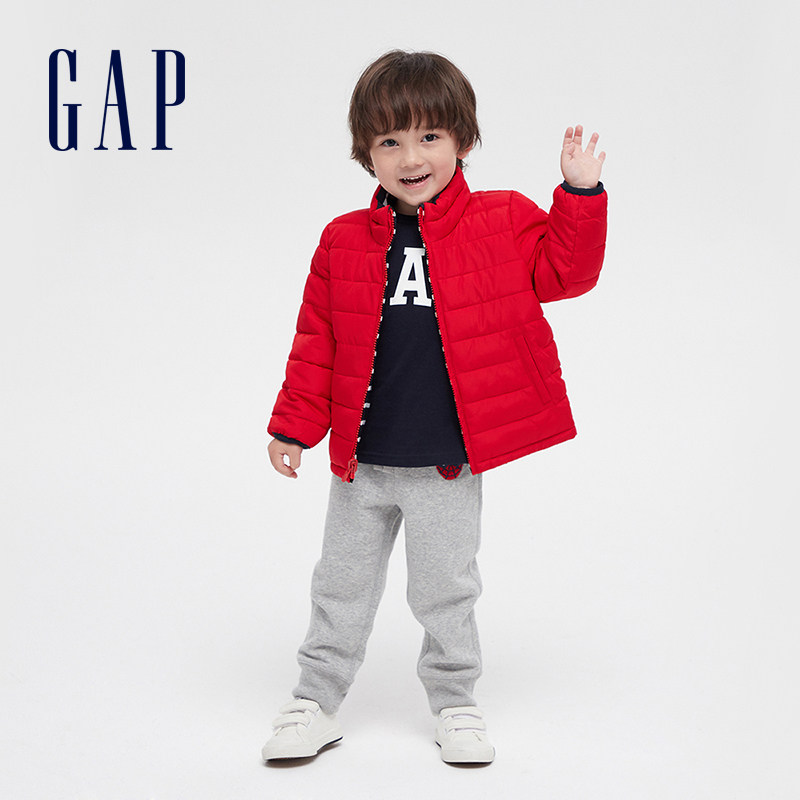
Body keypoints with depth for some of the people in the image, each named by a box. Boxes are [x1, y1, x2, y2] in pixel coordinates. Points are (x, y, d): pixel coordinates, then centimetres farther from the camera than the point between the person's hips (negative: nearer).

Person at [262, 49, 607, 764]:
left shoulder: (503, 224, -2)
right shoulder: (344, 242, 0)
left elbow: (565, 272, -5)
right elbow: (317, 342, 5)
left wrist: (582, 195, -16)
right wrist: (294, 428, 5)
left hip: (450, 465, -2)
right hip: (362, 463, 2)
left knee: (446, 591, 11)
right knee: (341, 587, 15)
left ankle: (455, 704, 31)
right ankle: (316, 703, 31)